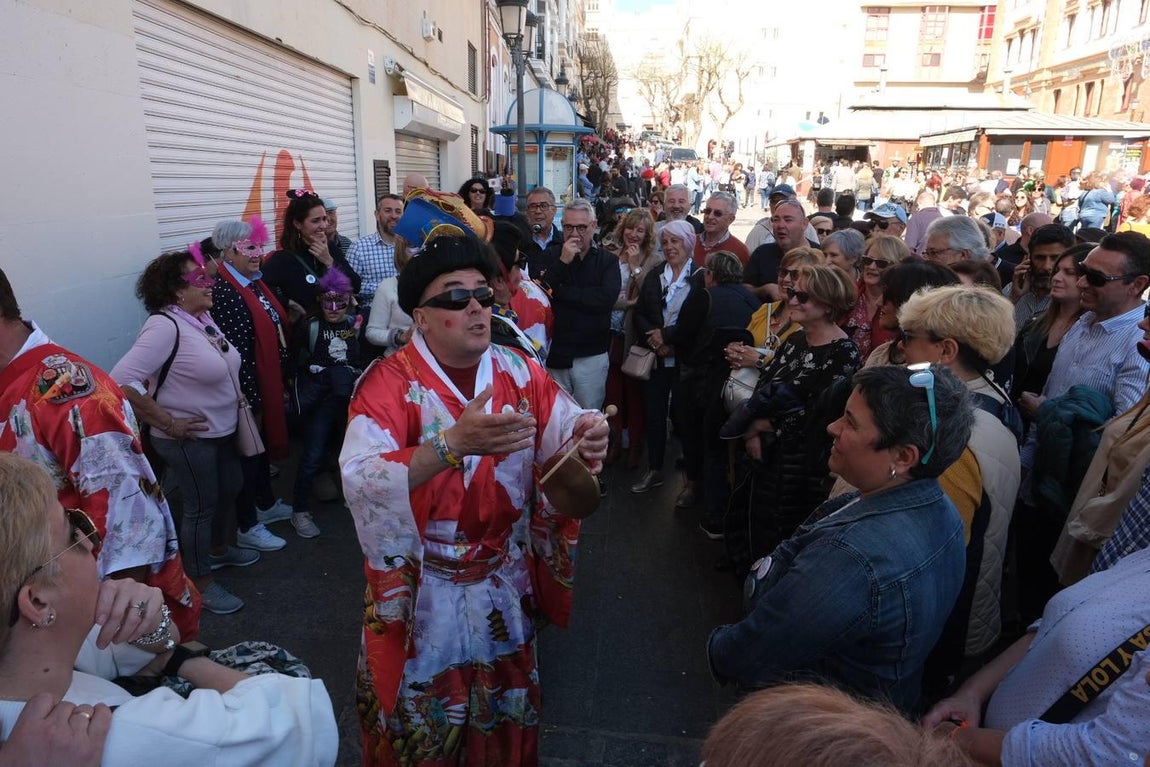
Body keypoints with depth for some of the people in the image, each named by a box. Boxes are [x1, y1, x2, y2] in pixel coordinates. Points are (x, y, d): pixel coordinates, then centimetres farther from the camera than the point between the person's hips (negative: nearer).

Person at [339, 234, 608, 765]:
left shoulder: (519, 374, -4)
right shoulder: (390, 383, -18)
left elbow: (566, 434, -12)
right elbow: (360, 483, -32)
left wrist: (586, 439, -35)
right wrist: (453, 444, -44)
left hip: (505, 588, 4)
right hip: (422, 595, -3)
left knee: (504, 709, 25)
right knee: (420, 717, 18)